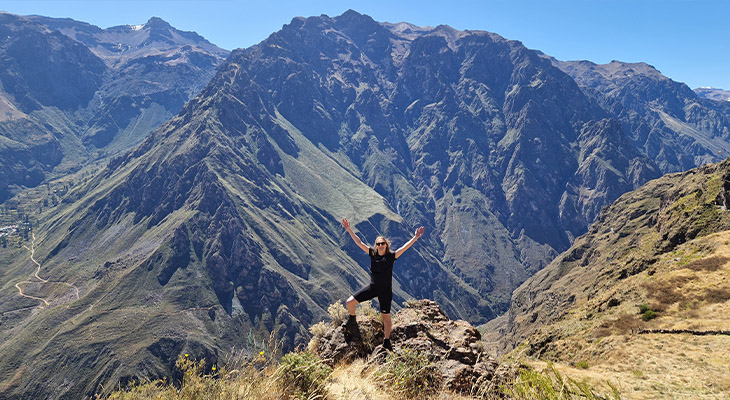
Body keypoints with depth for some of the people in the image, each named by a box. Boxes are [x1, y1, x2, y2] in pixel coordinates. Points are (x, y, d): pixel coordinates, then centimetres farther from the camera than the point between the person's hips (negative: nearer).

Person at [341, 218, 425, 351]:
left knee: (386, 317, 6)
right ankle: (352, 319, 29)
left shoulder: (391, 256, -9)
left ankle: (386, 342, 26)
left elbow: (405, 247, -19)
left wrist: (415, 237, -31)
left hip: (385, 291, -3)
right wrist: (349, 229, -9)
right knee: (350, 302, -3)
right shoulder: (372, 253, -2)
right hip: (372, 288, 3)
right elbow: (359, 242, -4)